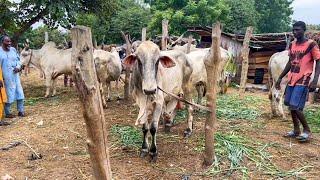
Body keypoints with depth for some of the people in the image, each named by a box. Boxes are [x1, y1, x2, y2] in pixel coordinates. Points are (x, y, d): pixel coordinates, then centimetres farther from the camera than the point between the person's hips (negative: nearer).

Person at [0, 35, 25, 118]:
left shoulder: (13, 49, 7)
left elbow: (18, 60, 15)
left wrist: (18, 67, -6)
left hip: (15, 75, 5)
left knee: (19, 92, 6)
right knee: (8, 95, 1)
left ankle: (21, 111, 17)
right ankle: (7, 113, 16)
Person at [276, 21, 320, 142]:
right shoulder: (292, 45, 11)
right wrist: (280, 78, 18)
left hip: (303, 81, -7)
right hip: (291, 80, 7)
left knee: (295, 106, -13)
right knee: (290, 105, 10)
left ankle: (307, 130, 6)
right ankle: (296, 130, 23)